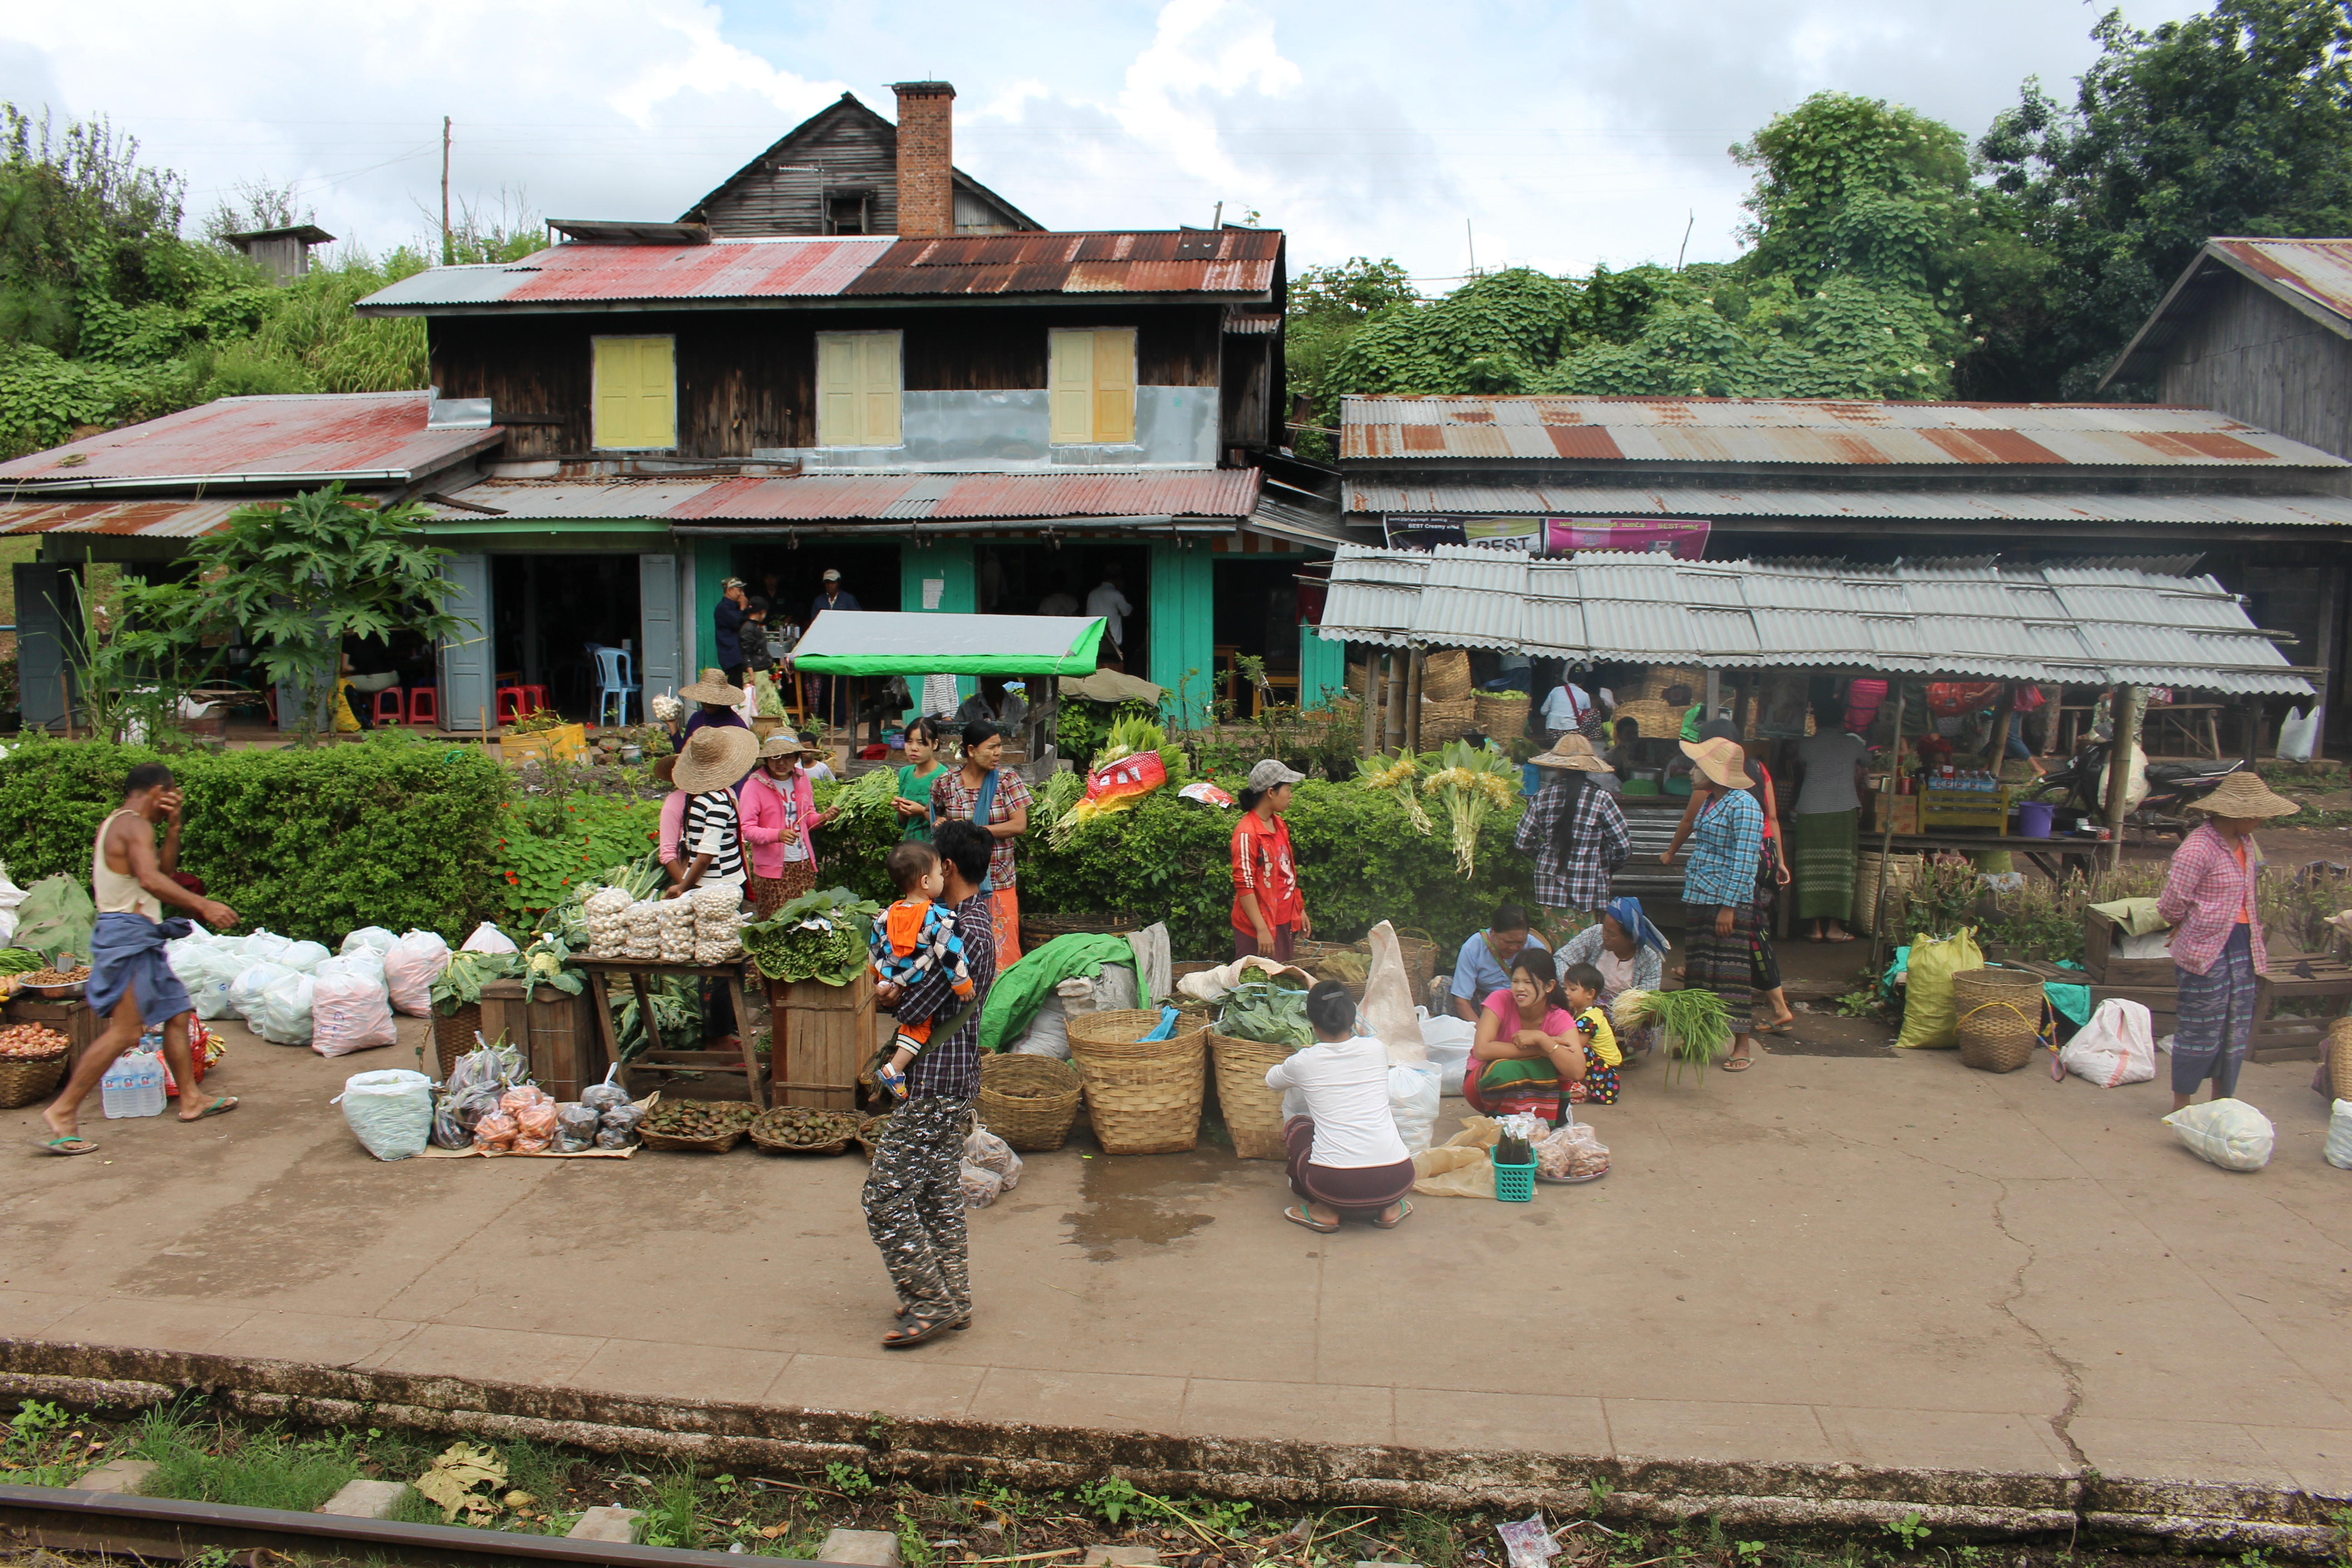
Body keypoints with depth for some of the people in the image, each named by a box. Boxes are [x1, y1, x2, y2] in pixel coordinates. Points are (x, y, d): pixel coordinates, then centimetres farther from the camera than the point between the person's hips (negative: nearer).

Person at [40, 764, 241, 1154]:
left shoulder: (114, 826, 19)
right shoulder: (134, 826, -12)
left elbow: (165, 872, 24)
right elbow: (151, 880, -29)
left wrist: (173, 828, 14)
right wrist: (203, 906, -32)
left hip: (141, 940, 11)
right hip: (129, 934, -11)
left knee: (177, 1012, 14)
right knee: (125, 1031, -13)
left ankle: (190, 1099, 20)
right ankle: (63, 1112, -10)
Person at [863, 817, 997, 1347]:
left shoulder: (965, 932, -22)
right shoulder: (977, 917, 10)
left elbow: (914, 1006, -25)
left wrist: (887, 995, -3)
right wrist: (896, 991, -12)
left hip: (933, 1085, -10)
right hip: (952, 1082, 10)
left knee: (886, 1199, -4)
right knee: (940, 1194, 18)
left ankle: (929, 1306, 4)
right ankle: (953, 1300, 26)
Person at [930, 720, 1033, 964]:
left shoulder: (1007, 780, 0)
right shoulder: (945, 784, 2)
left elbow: (1020, 825, -8)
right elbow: (935, 816, 21)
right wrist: (941, 824, -3)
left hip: (1000, 883, 0)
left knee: (1001, 948, -2)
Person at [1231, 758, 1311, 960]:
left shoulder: (1280, 825, 11)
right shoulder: (1247, 833, -17)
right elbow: (1244, 884, -20)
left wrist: (1301, 910, 19)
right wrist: (1262, 930, -22)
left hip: (1285, 922, 9)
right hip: (1257, 928, -9)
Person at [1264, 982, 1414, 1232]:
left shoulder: (1304, 1062, 3)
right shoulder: (1377, 1050, 7)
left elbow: (1271, 1079, 28)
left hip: (1336, 1185, -2)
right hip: (1397, 1181, 3)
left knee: (1295, 1126, 25)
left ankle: (1325, 1211, 12)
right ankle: (1388, 1207, 20)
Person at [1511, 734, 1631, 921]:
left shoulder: (1542, 797, -2)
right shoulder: (1600, 799, -9)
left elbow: (1522, 843, 4)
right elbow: (1623, 846, -7)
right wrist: (1608, 869, 13)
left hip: (1550, 889, 2)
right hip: (1589, 893, -2)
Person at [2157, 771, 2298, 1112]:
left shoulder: (2246, 843, 9)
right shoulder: (2199, 848, -19)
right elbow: (2172, 905, -17)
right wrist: (2192, 929, 2)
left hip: (2243, 949, 8)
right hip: (2206, 951, -8)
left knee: (2238, 1030, 13)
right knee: (2201, 1030, 0)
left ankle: (2223, 1101, 26)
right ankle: (2182, 1104, 13)